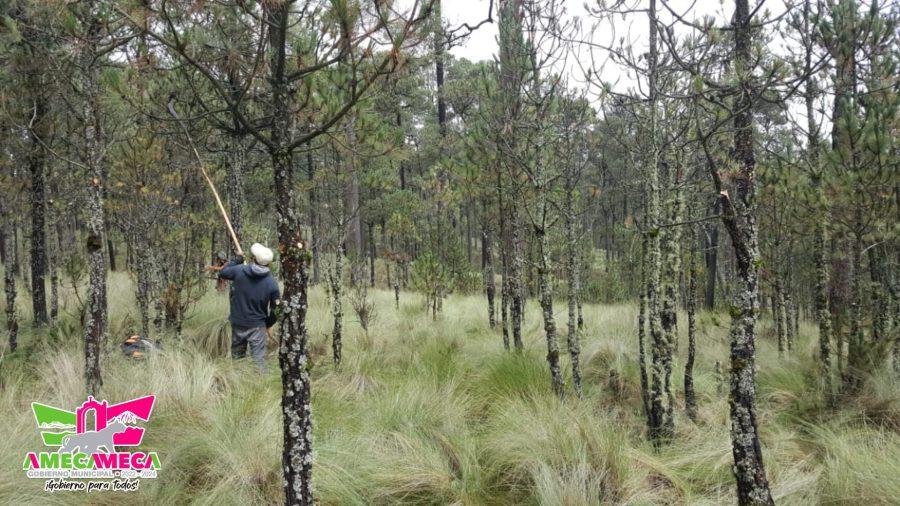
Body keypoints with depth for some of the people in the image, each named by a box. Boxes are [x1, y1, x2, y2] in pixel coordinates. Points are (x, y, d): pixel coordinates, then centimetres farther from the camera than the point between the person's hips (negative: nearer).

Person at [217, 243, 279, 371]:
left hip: (237, 323, 2)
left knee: (237, 356, 17)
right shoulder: (272, 283, -10)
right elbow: (275, 308, -2)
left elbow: (222, 273, 10)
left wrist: (237, 260, 19)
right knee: (259, 359, 2)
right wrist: (269, 324, 14)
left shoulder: (239, 270, -10)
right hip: (257, 326, -2)